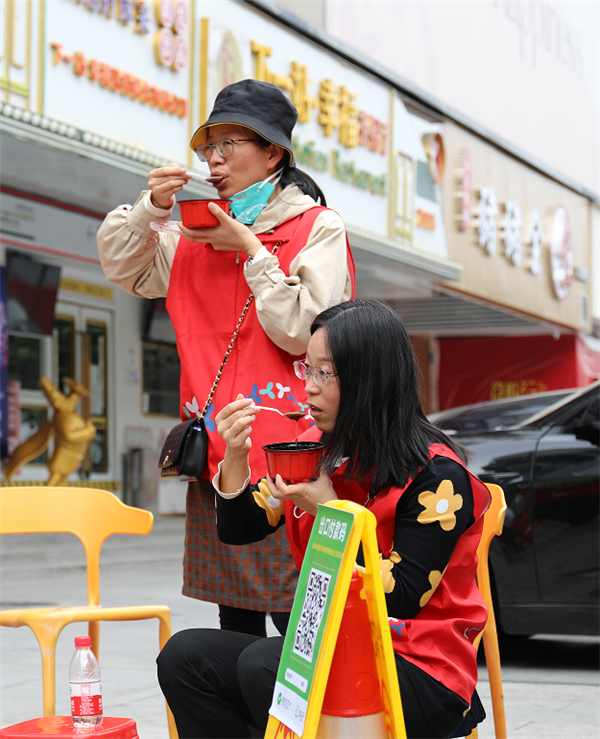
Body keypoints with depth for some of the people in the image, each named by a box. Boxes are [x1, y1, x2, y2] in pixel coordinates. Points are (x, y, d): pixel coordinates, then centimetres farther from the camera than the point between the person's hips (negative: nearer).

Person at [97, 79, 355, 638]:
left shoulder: (318, 228, -1)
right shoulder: (197, 233, 16)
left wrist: (251, 251, -8)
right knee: (235, 625, 10)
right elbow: (122, 267, 19)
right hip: (216, 460, 6)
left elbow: (303, 332, -10)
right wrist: (150, 209, 3)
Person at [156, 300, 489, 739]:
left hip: (420, 674, -7)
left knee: (262, 665, -30)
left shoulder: (436, 474, -14)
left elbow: (401, 599, -16)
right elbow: (239, 529, 12)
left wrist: (328, 509, -20)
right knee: (185, 655, -9)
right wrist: (235, 458, -7)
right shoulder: (316, 449, 7)